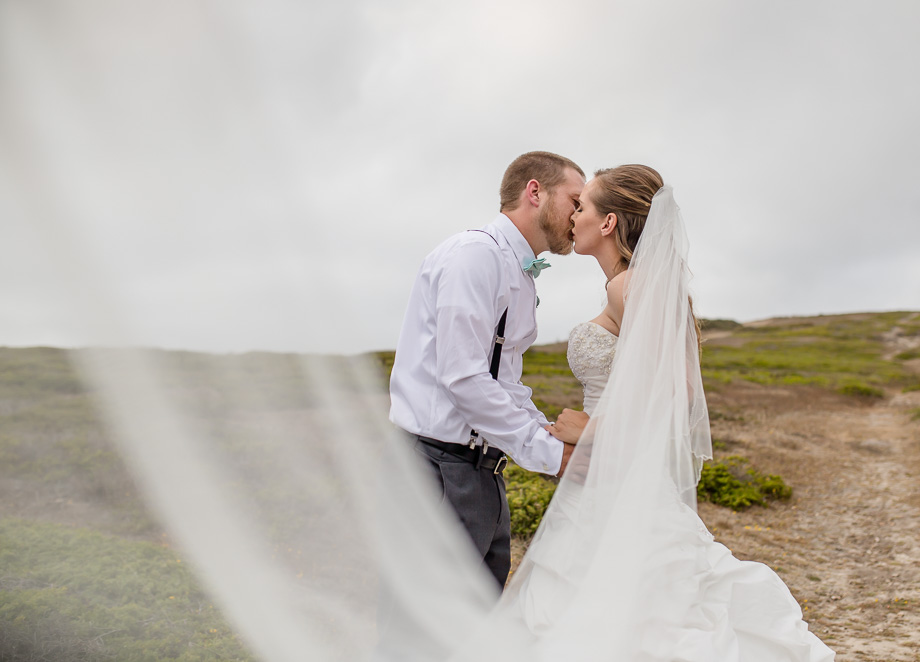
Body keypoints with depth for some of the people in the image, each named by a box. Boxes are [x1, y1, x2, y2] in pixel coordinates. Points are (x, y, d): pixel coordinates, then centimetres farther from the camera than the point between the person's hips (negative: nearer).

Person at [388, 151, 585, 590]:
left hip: (482, 474, 10)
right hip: (438, 472, -10)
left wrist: (560, 440, 6)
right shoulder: (475, 254, -13)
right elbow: (463, 378, -22)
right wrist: (549, 453, -16)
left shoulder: (521, 275, 18)